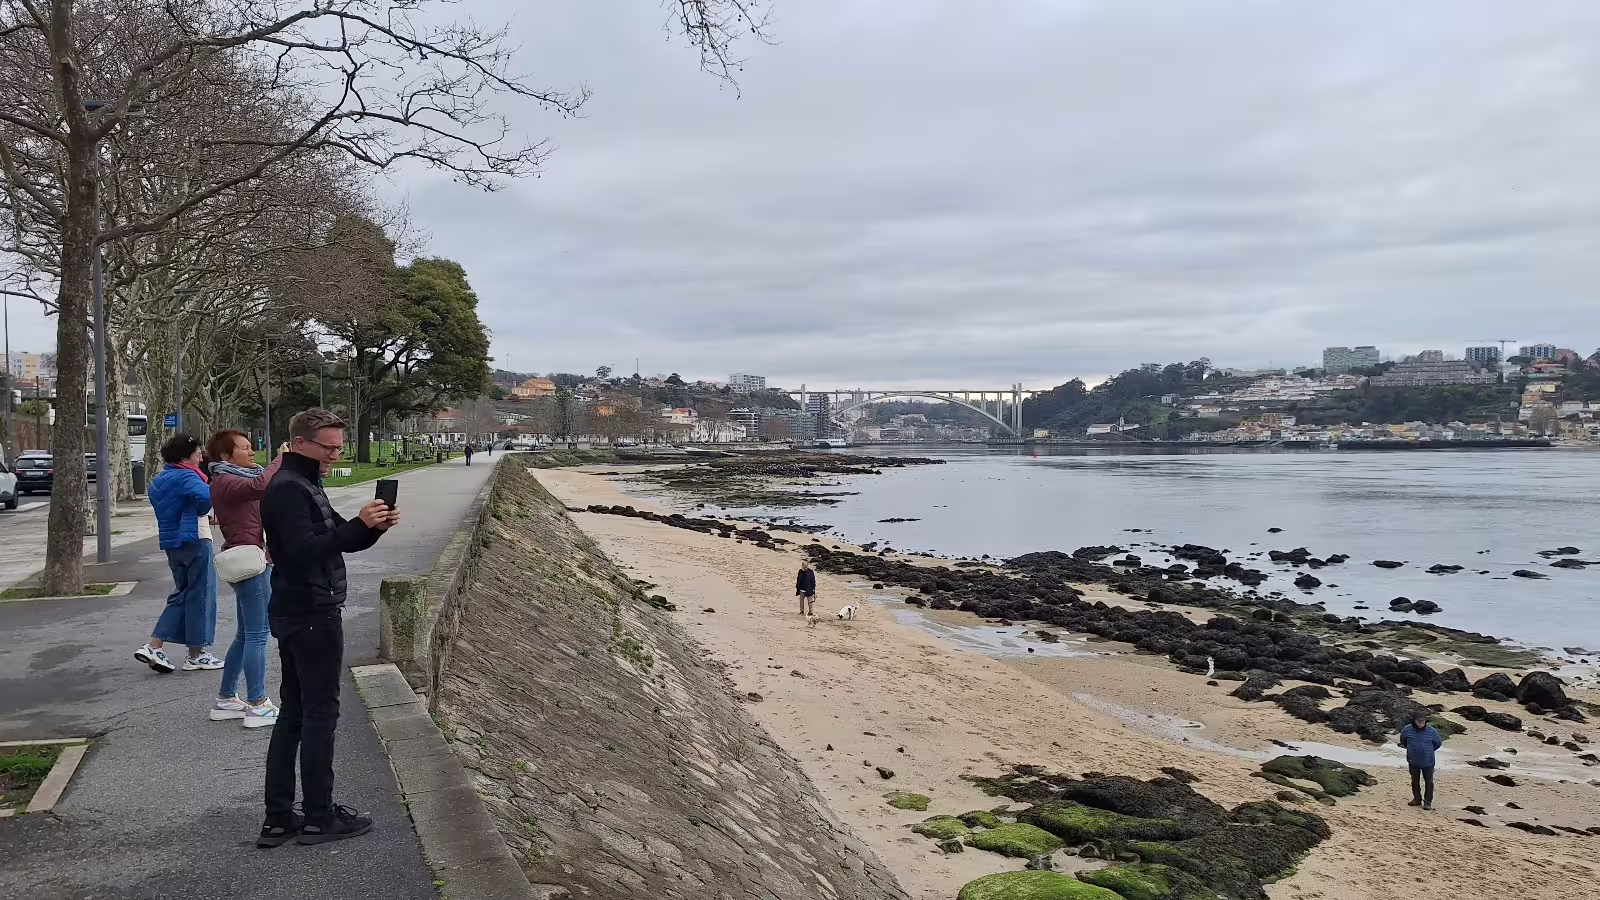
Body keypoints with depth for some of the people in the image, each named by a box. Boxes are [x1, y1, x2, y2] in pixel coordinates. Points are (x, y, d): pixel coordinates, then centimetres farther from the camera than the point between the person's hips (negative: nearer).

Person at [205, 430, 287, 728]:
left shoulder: (238, 478, 19)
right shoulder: (225, 482, -13)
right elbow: (260, 486, -33)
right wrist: (281, 459, -23)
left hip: (253, 560, 10)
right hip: (250, 561, -10)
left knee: (245, 635, 16)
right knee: (257, 634, -7)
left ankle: (226, 700, 23)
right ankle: (257, 706, -3)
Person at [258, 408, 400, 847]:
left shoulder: (305, 486, 18)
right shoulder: (289, 489, -14)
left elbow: (338, 541, 18)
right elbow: (304, 550, -26)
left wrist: (374, 526, -1)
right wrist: (359, 525, -27)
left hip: (296, 614, 10)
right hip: (312, 615, -10)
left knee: (294, 713, 12)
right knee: (320, 714, -2)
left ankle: (278, 819, 17)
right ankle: (319, 818, 7)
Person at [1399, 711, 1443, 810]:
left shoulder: (1431, 731, -12)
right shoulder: (1407, 729, -10)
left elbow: (1438, 743, 8)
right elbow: (1403, 740, 12)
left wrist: (1429, 751, 11)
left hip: (1428, 761, -1)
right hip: (1413, 761, 2)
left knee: (1429, 781, 5)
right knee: (1415, 781, 14)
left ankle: (1428, 801, 16)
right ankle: (1417, 798, 29)